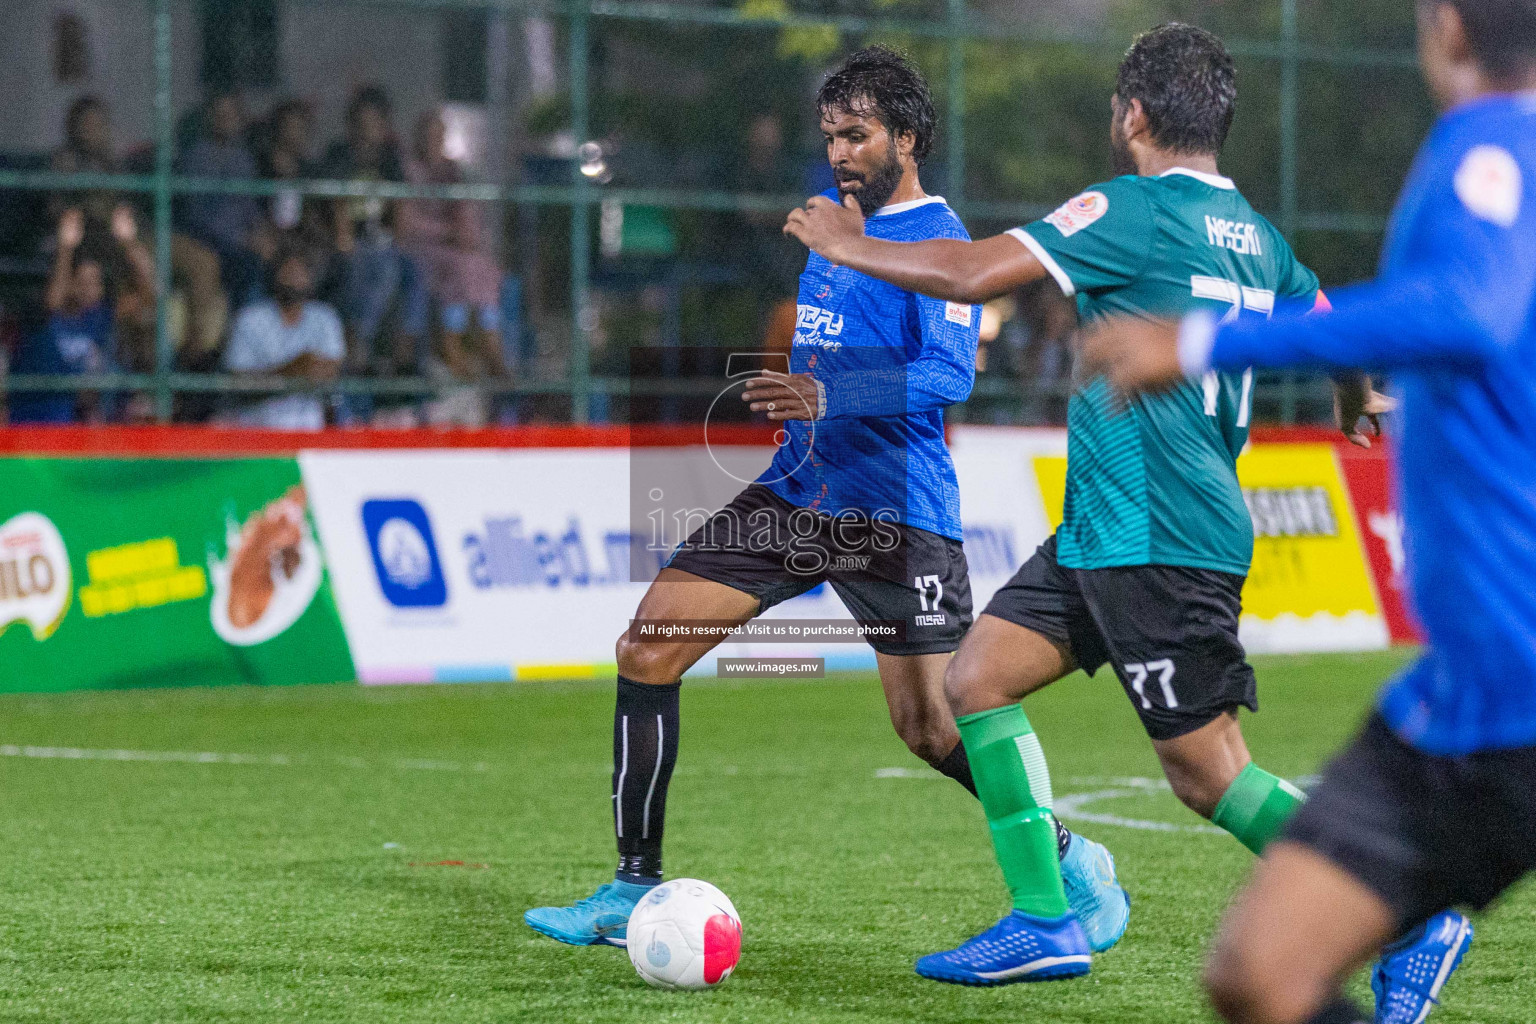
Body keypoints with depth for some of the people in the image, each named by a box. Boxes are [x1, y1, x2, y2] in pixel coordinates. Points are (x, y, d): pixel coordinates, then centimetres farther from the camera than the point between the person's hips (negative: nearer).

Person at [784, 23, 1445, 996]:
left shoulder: (1134, 210, -13)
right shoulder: (1254, 235, 13)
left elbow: (972, 272, -17)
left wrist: (850, 246, -1)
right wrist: (1359, 398, 53)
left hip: (1157, 541, -9)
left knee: (1210, 775, -5)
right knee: (978, 677, 7)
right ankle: (1047, 919, 7)